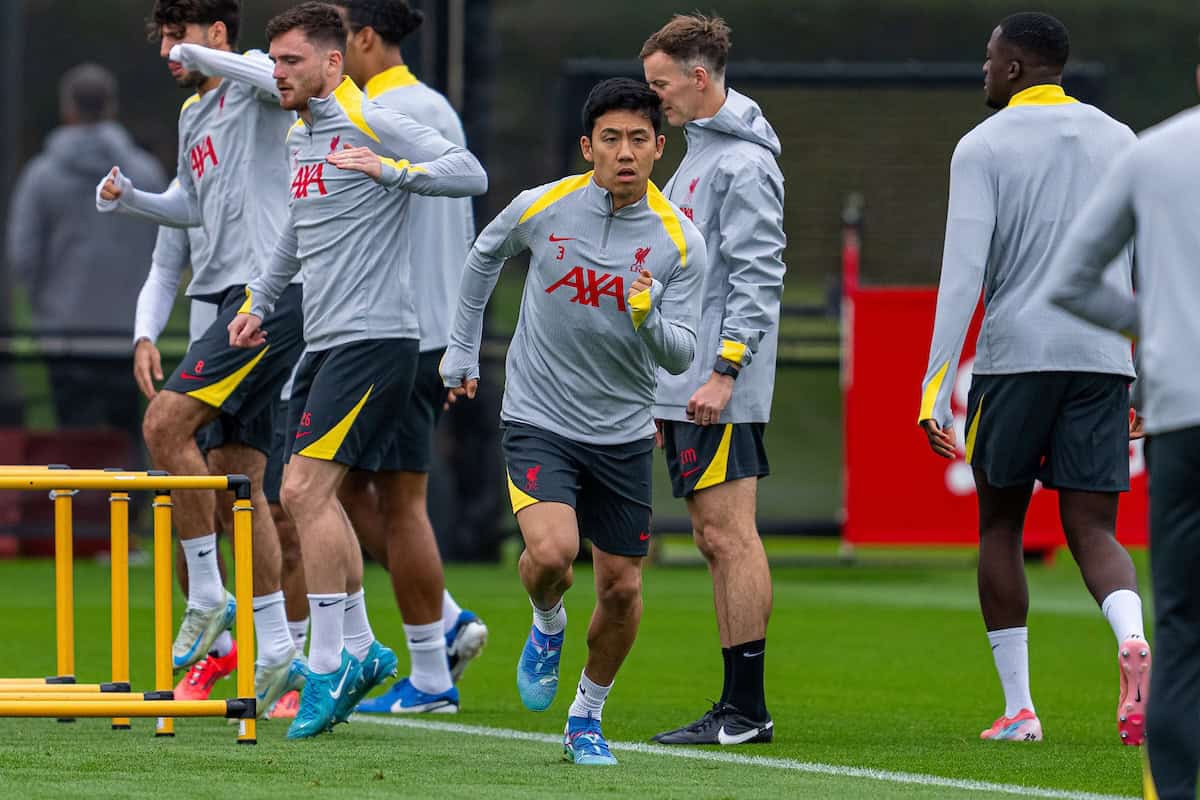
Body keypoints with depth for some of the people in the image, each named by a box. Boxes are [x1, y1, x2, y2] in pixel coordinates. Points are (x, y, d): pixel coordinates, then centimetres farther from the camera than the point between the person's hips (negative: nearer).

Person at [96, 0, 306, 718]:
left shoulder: (254, 80, -4)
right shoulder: (193, 115, 22)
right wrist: (129, 198, 19)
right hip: (238, 299, 10)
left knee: (167, 424, -17)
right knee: (236, 476, 6)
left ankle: (209, 599, -9)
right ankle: (276, 653, 7)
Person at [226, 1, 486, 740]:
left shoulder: (371, 124, -10)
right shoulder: (300, 136, 17)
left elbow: (470, 174, -19)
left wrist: (387, 168, -26)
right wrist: (260, 301, 34)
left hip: (374, 338, -9)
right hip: (324, 340, 9)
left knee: (305, 490, -15)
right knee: (315, 498, 9)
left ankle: (329, 666, -10)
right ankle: (359, 648, 20)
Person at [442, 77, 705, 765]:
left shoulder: (679, 240, -9)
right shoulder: (543, 208, -8)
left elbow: (681, 355, -9)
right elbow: (485, 256, 15)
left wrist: (648, 319, -31)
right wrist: (463, 349, 21)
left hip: (624, 433, 2)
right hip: (539, 419, -2)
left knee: (622, 587, 4)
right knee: (551, 552, -24)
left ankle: (588, 717, 27)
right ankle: (548, 626, 12)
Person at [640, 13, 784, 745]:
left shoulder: (744, 163, -12)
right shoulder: (697, 152, 18)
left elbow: (759, 277, -17)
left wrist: (724, 370, -21)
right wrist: (663, 376, 23)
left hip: (720, 391, -10)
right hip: (682, 384, 10)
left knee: (730, 536, -9)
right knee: (714, 539, 9)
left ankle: (747, 707, -9)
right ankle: (736, 708, 11)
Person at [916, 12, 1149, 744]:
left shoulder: (984, 147, -1)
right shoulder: (1118, 141, 13)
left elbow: (964, 270, -9)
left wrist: (938, 385, -10)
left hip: (1015, 354, -3)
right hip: (1102, 356, 3)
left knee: (1000, 526, 12)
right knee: (1092, 529, 3)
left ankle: (1018, 708, 11)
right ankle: (1134, 642, -29)